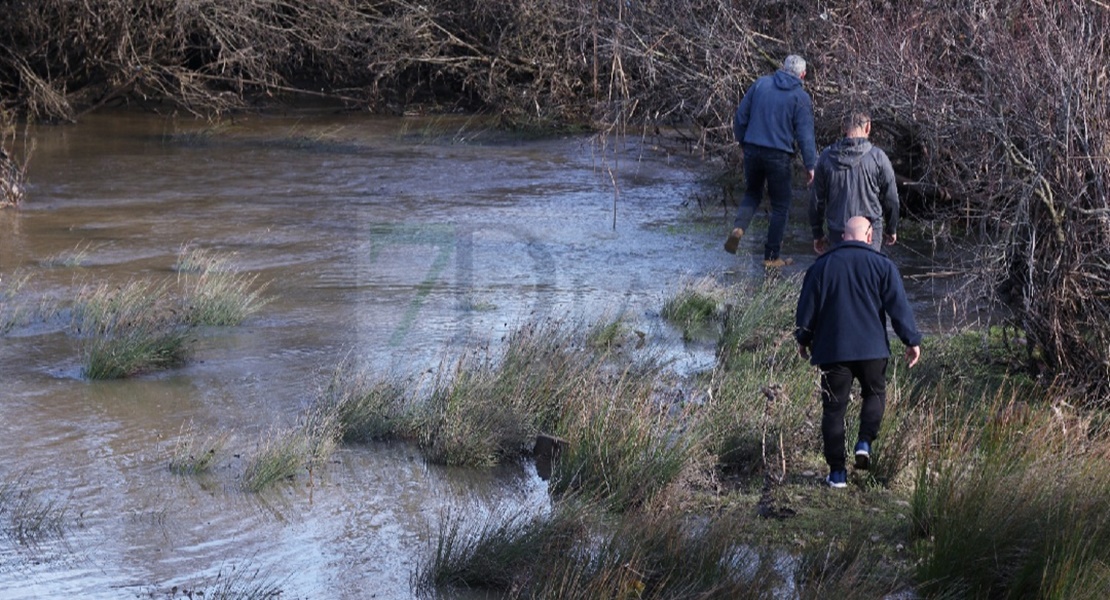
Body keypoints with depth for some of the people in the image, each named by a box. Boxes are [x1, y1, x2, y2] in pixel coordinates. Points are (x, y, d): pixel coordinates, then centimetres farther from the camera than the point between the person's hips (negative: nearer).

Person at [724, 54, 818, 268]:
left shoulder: (761, 84, 4)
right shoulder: (801, 98, -6)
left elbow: (740, 117, 8)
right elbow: (805, 135, -9)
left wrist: (742, 142, 22)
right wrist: (810, 165, -4)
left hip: (752, 151, 3)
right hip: (778, 156, -3)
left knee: (752, 193, 24)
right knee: (780, 205, 10)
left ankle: (739, 227, -5)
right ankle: (772, 256, 12)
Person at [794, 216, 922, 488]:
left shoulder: (821, 266, 3)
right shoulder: (882, 265, -1)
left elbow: (806, 308, 7)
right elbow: (898, 306, -2)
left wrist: (803, 340, 21)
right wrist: (912, 341, 6)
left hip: (832, 350, 0)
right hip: (872, 349, 0)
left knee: (834, 408, 6)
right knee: (875, 393, 22)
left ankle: (837, 472, 5)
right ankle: (865, 442, -2)